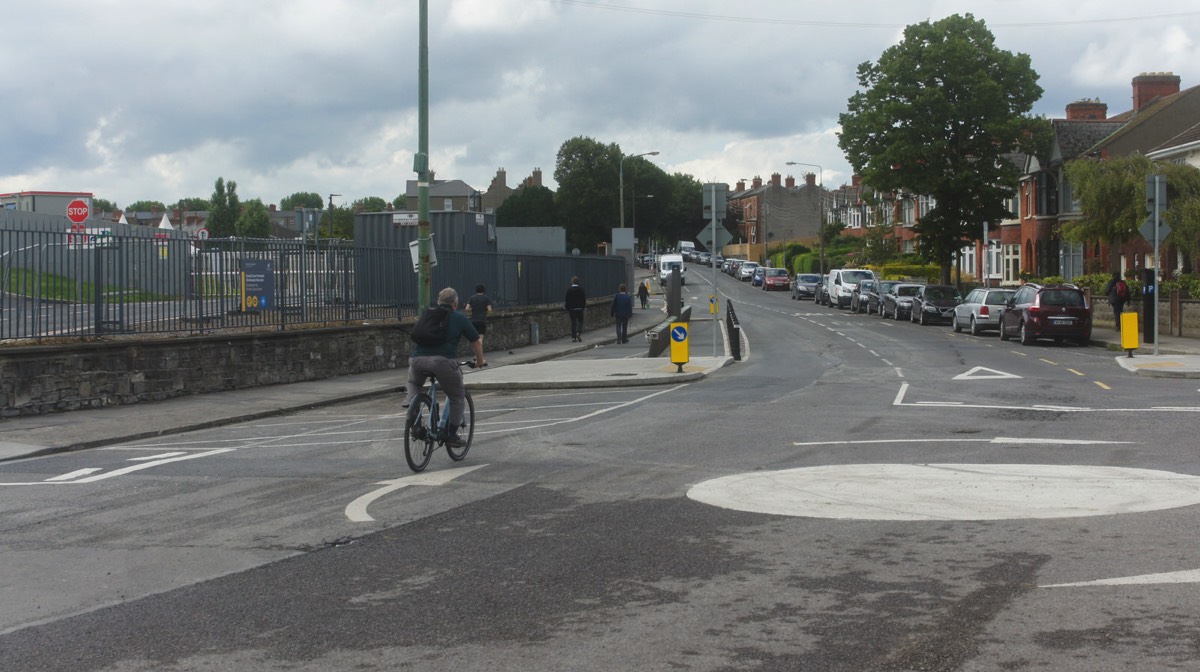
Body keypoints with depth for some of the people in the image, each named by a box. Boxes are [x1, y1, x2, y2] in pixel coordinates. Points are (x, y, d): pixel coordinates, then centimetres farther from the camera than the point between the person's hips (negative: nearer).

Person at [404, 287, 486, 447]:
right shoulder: (459, 318, 16)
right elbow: (476, 341, 24)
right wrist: (480, 361, 41)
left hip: (417, 360, 3)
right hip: (443, 361, -3)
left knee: (413, 383, 35)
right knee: (457, 398, 16)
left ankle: (411, 398, 4)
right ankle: (452, 435, 15)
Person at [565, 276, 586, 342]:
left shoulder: (569, 289, -4)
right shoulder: (581, 289, -4)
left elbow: (567, 300, -2)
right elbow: (584, 299, 0)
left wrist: (567, 308, 5)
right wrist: (584, 306, 12)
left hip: (572, 308, 1)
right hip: (580, 308, -1)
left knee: (573, 322, 4)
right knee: (580, 321, 12)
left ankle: (573, 337, 0)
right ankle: (579, 332, -10)